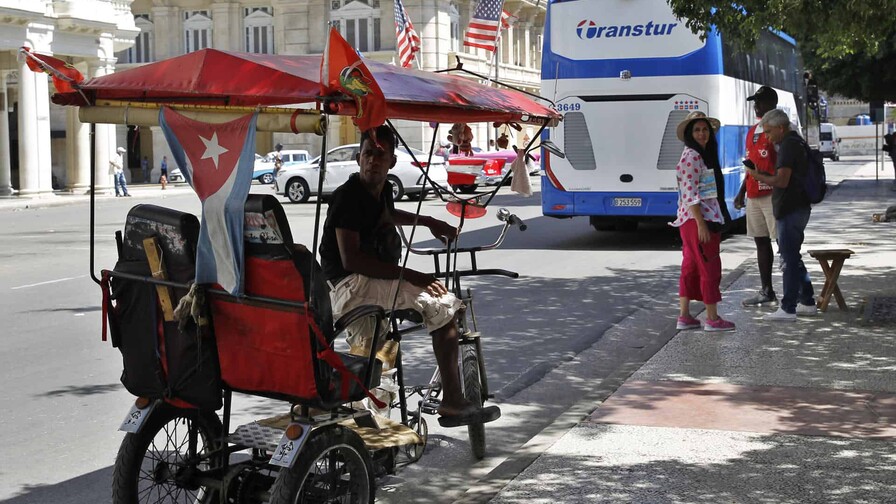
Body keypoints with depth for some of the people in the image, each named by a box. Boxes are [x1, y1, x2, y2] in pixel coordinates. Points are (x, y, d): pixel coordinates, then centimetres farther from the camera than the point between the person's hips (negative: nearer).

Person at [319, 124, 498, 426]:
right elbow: (350, 259, -24)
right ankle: (452, 403, -15)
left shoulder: (381, 190, 11)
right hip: (352, 285, -10)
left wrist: (429, 222, 29)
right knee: (444, 305, -19)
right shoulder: (348, 197, -17)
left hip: (377, 278, 10)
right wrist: (408, 275, -25)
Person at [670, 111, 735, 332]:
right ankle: (712, 318, 2)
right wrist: (701, 223, -22)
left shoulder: (704, 155, 17)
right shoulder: (691, 157, -14)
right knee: (710, 267, -4)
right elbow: (690, 193, -19)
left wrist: (713, 221, 19)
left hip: (694, 220, 10)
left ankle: (684, 316, 14)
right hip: (696, 219, -10)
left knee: (691, 267, 10)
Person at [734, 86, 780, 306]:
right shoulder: (752, 131, 18)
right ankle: (766, 291, 19)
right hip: (753, 196, 9)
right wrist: (741, 193, 22)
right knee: (761, 241, 12)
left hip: (772, 194, -9)